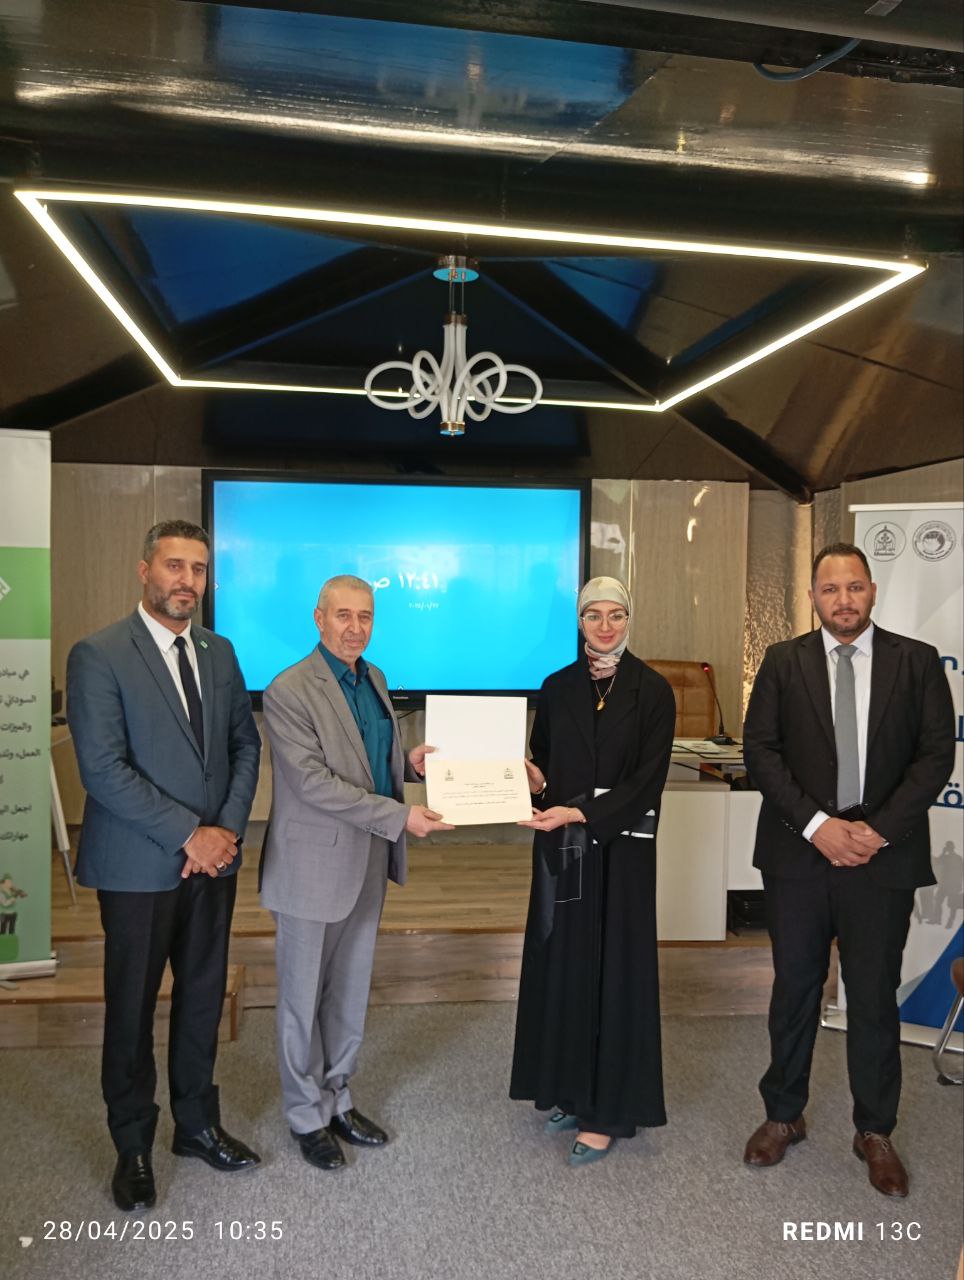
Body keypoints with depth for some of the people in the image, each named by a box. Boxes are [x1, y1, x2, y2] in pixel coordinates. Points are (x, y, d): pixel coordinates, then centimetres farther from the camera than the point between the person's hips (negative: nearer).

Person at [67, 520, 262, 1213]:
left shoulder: (220, 653, 6)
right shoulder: (98, 656, -12)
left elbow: (246, 743, 8)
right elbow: (103, 768, -18)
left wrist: (229, 827, -6)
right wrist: (189, 834, -18)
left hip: (213, 860, 5)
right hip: (139, 867, -5)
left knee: (203, 996, 17)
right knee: (133, 1006, 12)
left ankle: (197, 1123, 36)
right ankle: (133, 1145, 31)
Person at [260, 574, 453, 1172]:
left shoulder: (375, 679, 6)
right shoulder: (289, 690, -18)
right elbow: (313, 781, -23)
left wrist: (409, 761, -4)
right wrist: (399, 817, -26)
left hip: (367, 864, 7)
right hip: (314, 866, -7)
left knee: (351, 992, 20)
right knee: (305, 995, 11)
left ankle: (337, 1098, 38)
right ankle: (308, 1115, 30)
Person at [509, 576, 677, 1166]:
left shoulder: (652, 691, -6)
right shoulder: (557, 688, 6)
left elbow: (646, 782, -12)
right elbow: (544, 763, 12)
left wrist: (578, 813, -22)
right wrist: (535, 781, -11)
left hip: (621, 849, -4)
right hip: (562, 849, 4)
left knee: (615, 968, 4)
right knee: (563, 964, 11)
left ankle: (609, 1111, 17)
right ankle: (572, 1090, 29)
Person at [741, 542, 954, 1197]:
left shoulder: (917, 661, 2)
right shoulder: (784, 661, 2)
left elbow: (937, 754, -2)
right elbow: (760, 749, -3)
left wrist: (880, 830, -11)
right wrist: (816, 823, -12)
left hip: (882, 854, 0)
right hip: (799, 851, 1)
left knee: (875, 996, 10)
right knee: (795, 989, 12)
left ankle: (876, 1132, 29)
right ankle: (784, 1116, 30)